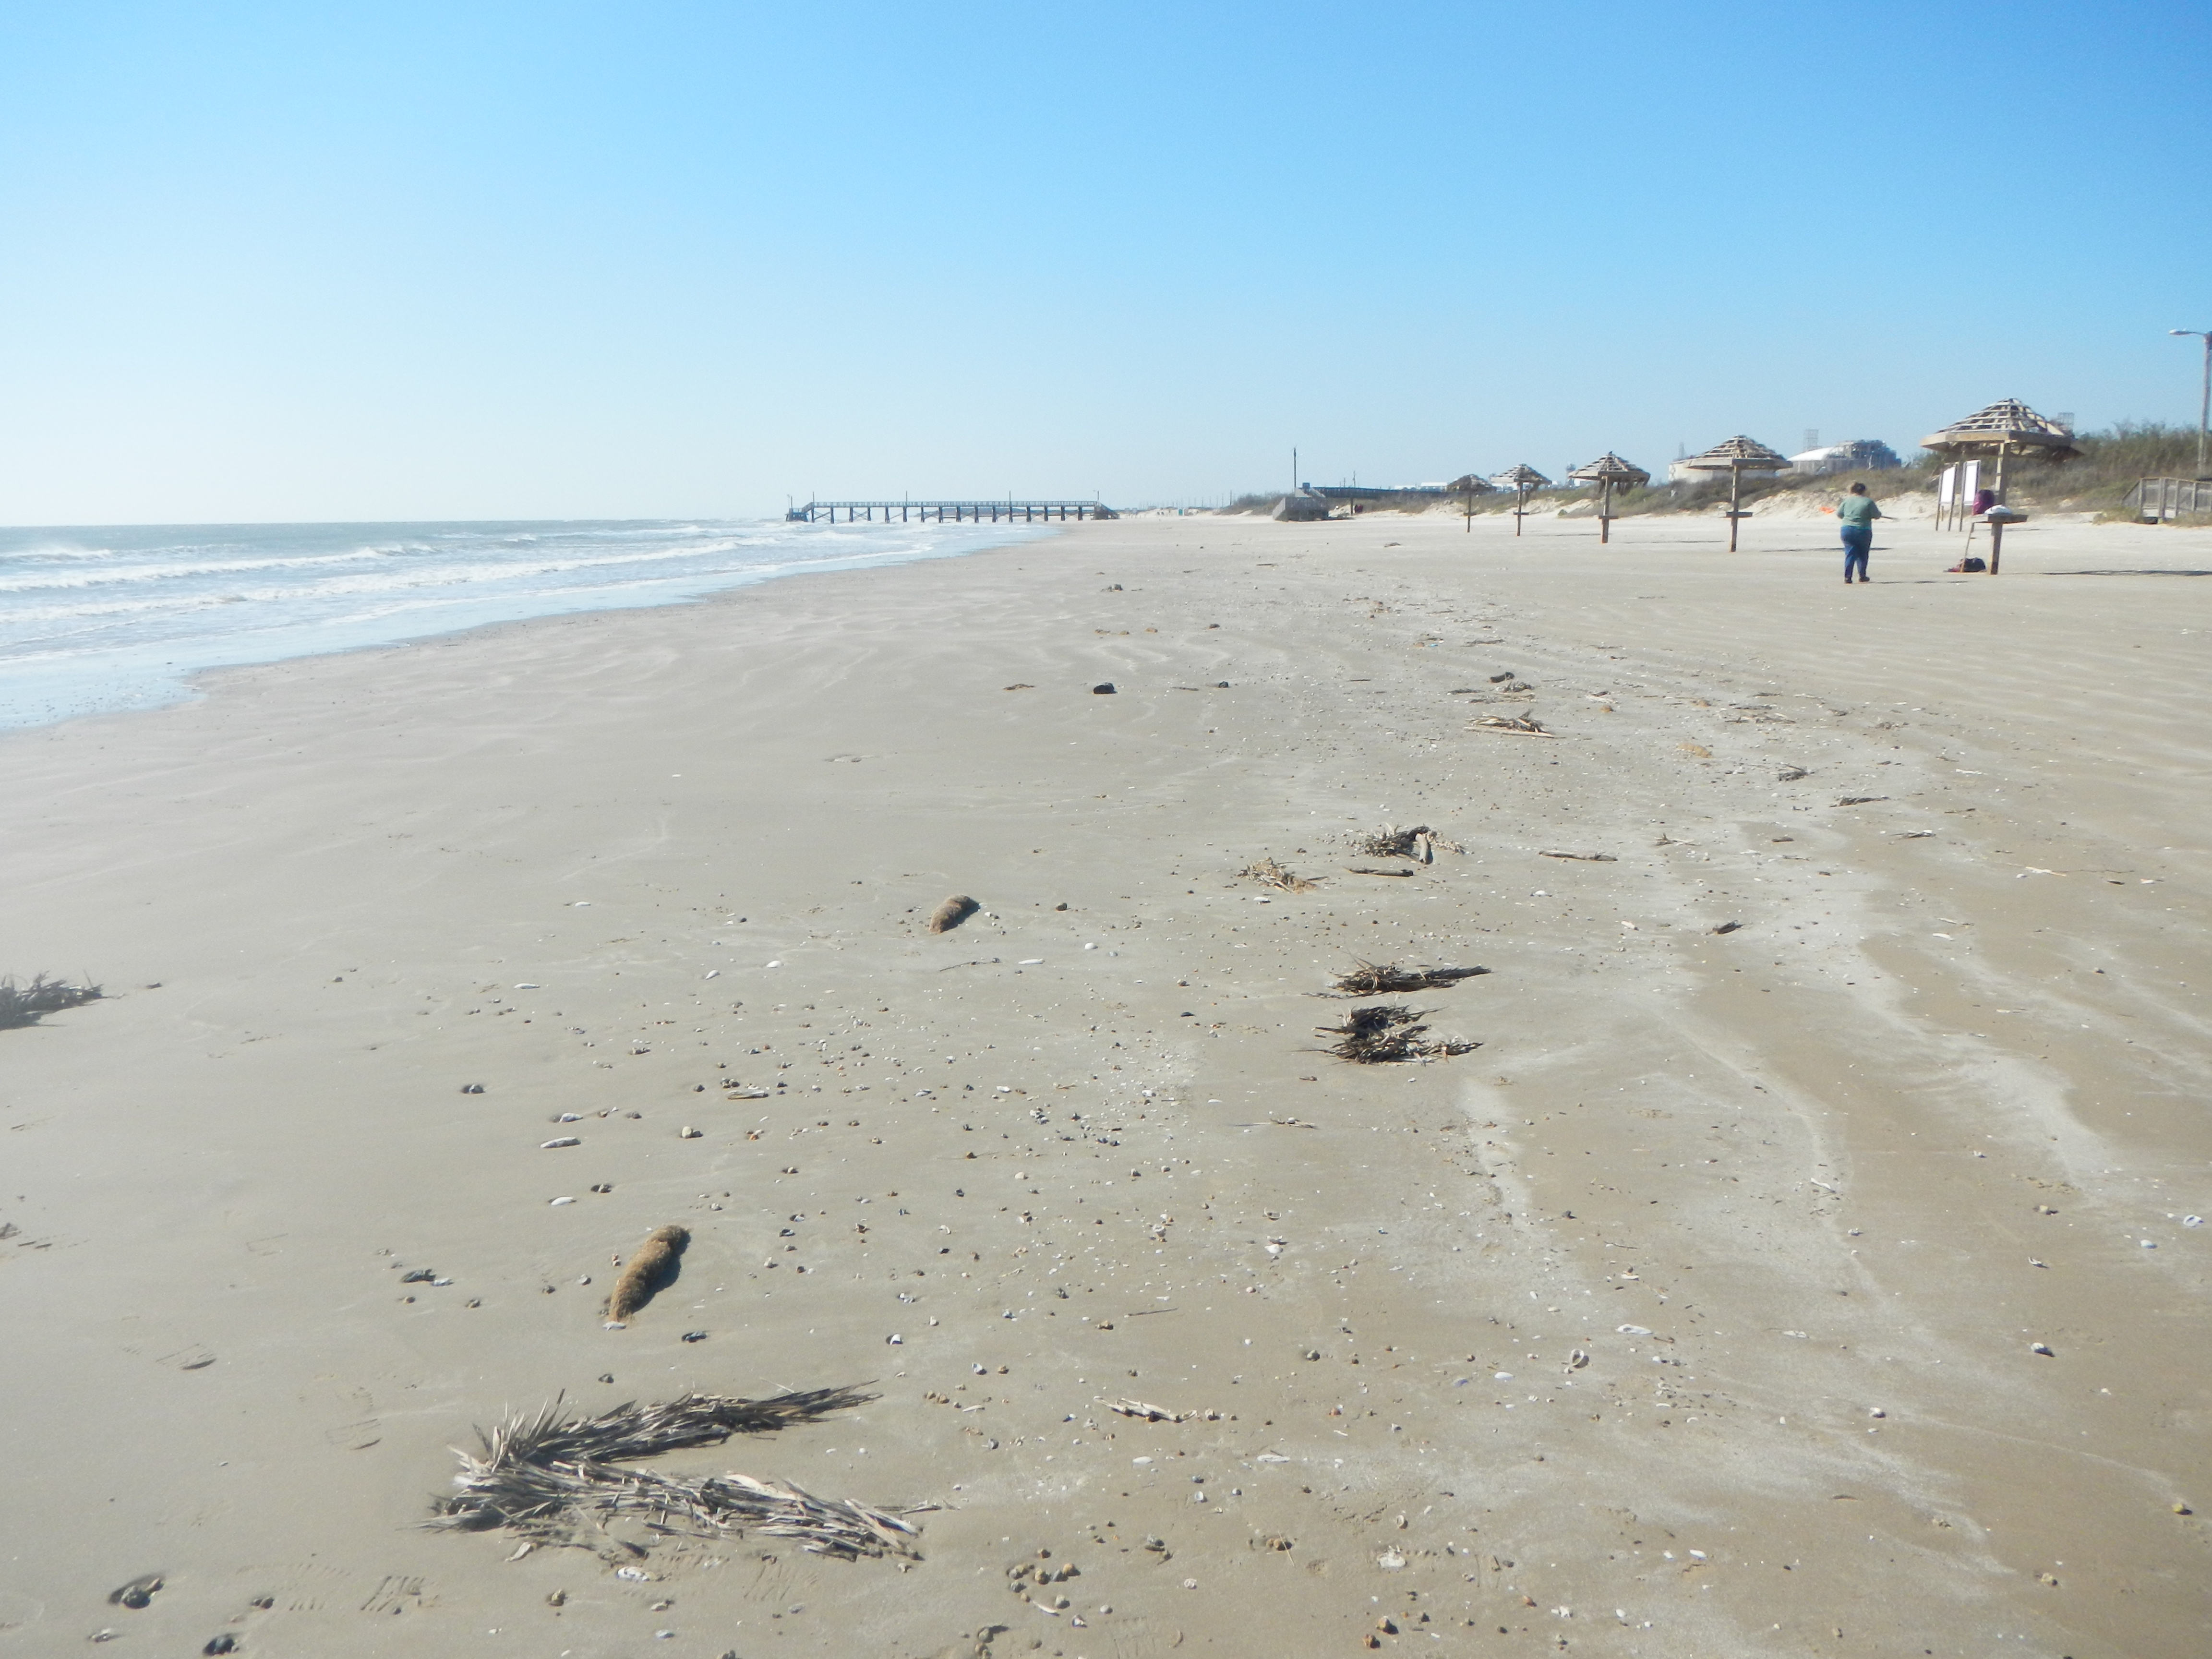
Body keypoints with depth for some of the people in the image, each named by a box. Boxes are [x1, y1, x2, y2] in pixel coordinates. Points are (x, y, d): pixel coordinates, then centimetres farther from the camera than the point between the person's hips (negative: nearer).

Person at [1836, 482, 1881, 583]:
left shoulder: (1847, 500, 3)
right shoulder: (1868, 502, -8)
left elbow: (1839, 514, 10)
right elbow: (1877, 516, -3)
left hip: (1847, 530, 3)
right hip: (1863, 532, -3)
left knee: (1850, 554, 5)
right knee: (1863, 554, 13)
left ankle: (1847, 577, -4)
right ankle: (1862, 576, 18)